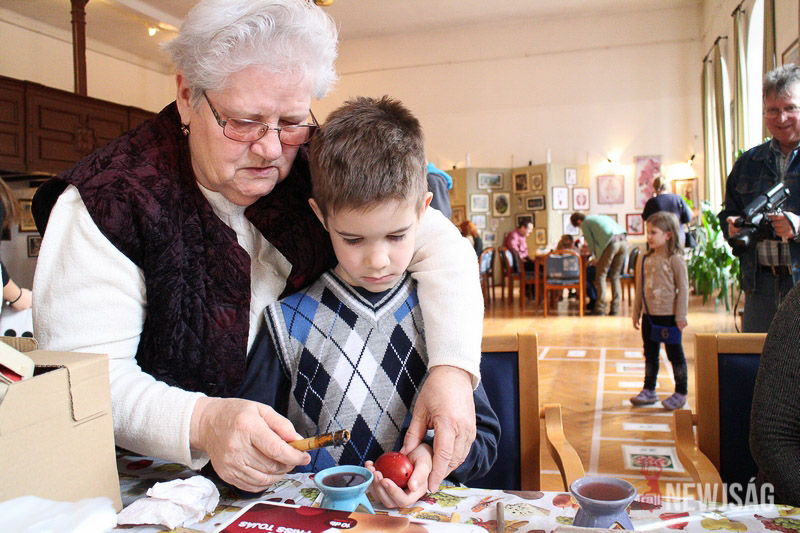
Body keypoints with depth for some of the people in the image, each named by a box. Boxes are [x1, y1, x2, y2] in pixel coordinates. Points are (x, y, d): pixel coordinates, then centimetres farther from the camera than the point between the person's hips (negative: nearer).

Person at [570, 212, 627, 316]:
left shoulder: (585, 223, 13)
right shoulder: (600, 217, 34)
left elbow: (591, 244, 8)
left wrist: (597, 259, 18)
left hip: (611, 243, -7)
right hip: (623, 241, 7)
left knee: (601, 275, 3)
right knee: (615, 276, 13)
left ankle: (600, 308, 0)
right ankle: (615, 308, 12)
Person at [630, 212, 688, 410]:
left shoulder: (675, 259, -10)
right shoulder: (645, 259, 7)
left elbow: (683, 288, -10)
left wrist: (681, 316, -12)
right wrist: (636, 312, 12)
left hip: (669, 315, -6)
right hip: (649, 315, 6)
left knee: (675, 354, 6)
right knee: (650, 354, 14)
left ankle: (681, 393, 18)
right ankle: (649, 390, 25)